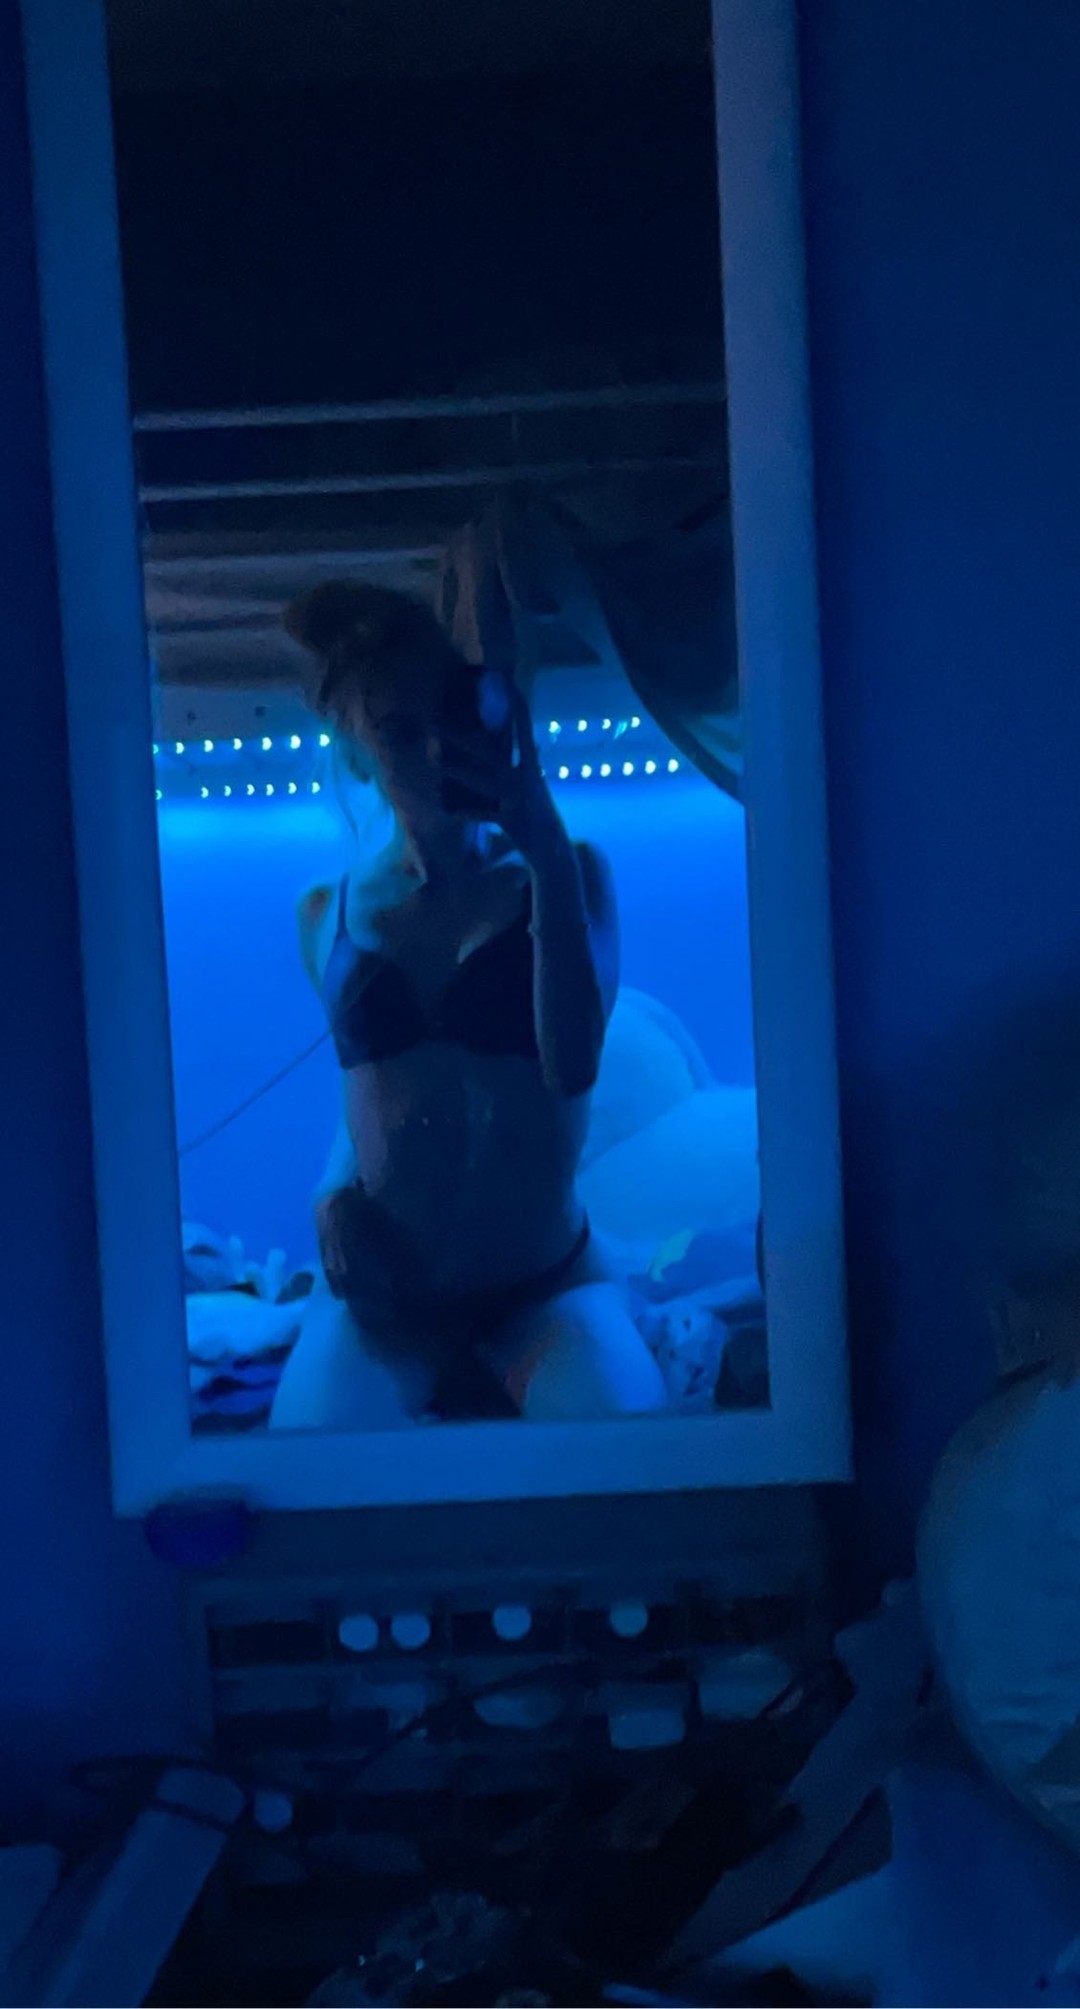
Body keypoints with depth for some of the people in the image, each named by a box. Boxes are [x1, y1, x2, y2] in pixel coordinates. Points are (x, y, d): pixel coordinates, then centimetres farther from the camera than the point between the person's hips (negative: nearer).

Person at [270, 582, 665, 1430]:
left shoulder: (566, 875, 1)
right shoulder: (329, 915, 6)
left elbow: (574, 1065, -15)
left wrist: (549, 855, -19)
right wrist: (337, 1196, 3)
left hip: (545, 1293, -1)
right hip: (380, 1299, 2)